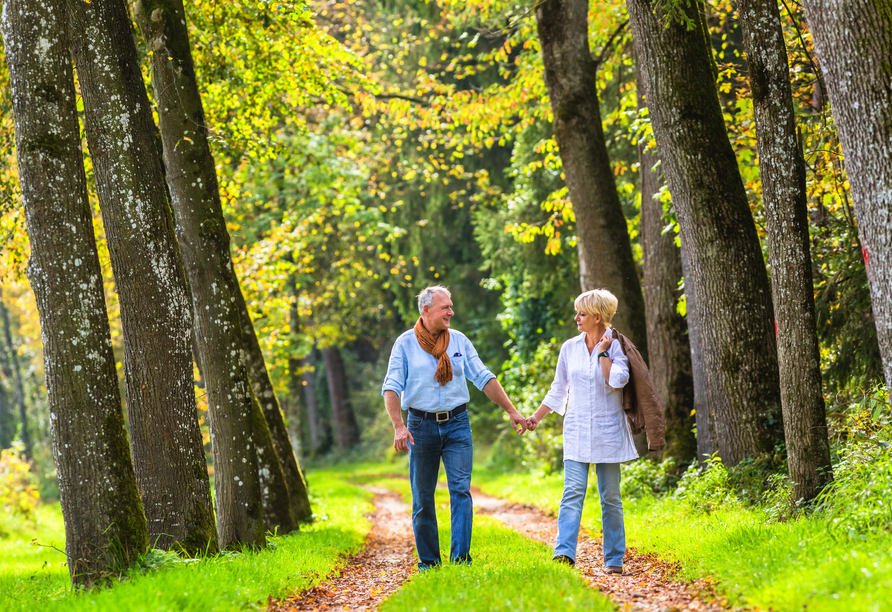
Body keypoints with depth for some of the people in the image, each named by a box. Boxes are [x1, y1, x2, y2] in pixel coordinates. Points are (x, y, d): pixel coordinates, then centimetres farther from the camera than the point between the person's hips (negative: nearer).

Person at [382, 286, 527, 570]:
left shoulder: (459, 341, 7)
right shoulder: (405, 343, 0)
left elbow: (484, 378, 7)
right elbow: (391, 386, -5)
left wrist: (511, 411, 1)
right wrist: (398, 426, -19)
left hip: (456, 424, 1)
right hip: (421, 426, -1)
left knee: (461, 490, -11)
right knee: (422, 498, 3)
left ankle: (460, 558, -13)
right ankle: (428, 562, 14)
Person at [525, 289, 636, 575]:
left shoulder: (616, 347, -2)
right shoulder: (569, 348, 8)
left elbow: (616, 381, -19)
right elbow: (558, 390, 17)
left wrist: (603, 352, -11)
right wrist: (536, 417, 14)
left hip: (607, 431, -2)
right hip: (577, 430, 2)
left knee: (610, 496, 3)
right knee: (573, 491, -12)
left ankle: (614, 559, 11)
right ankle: (564, 554, -23)